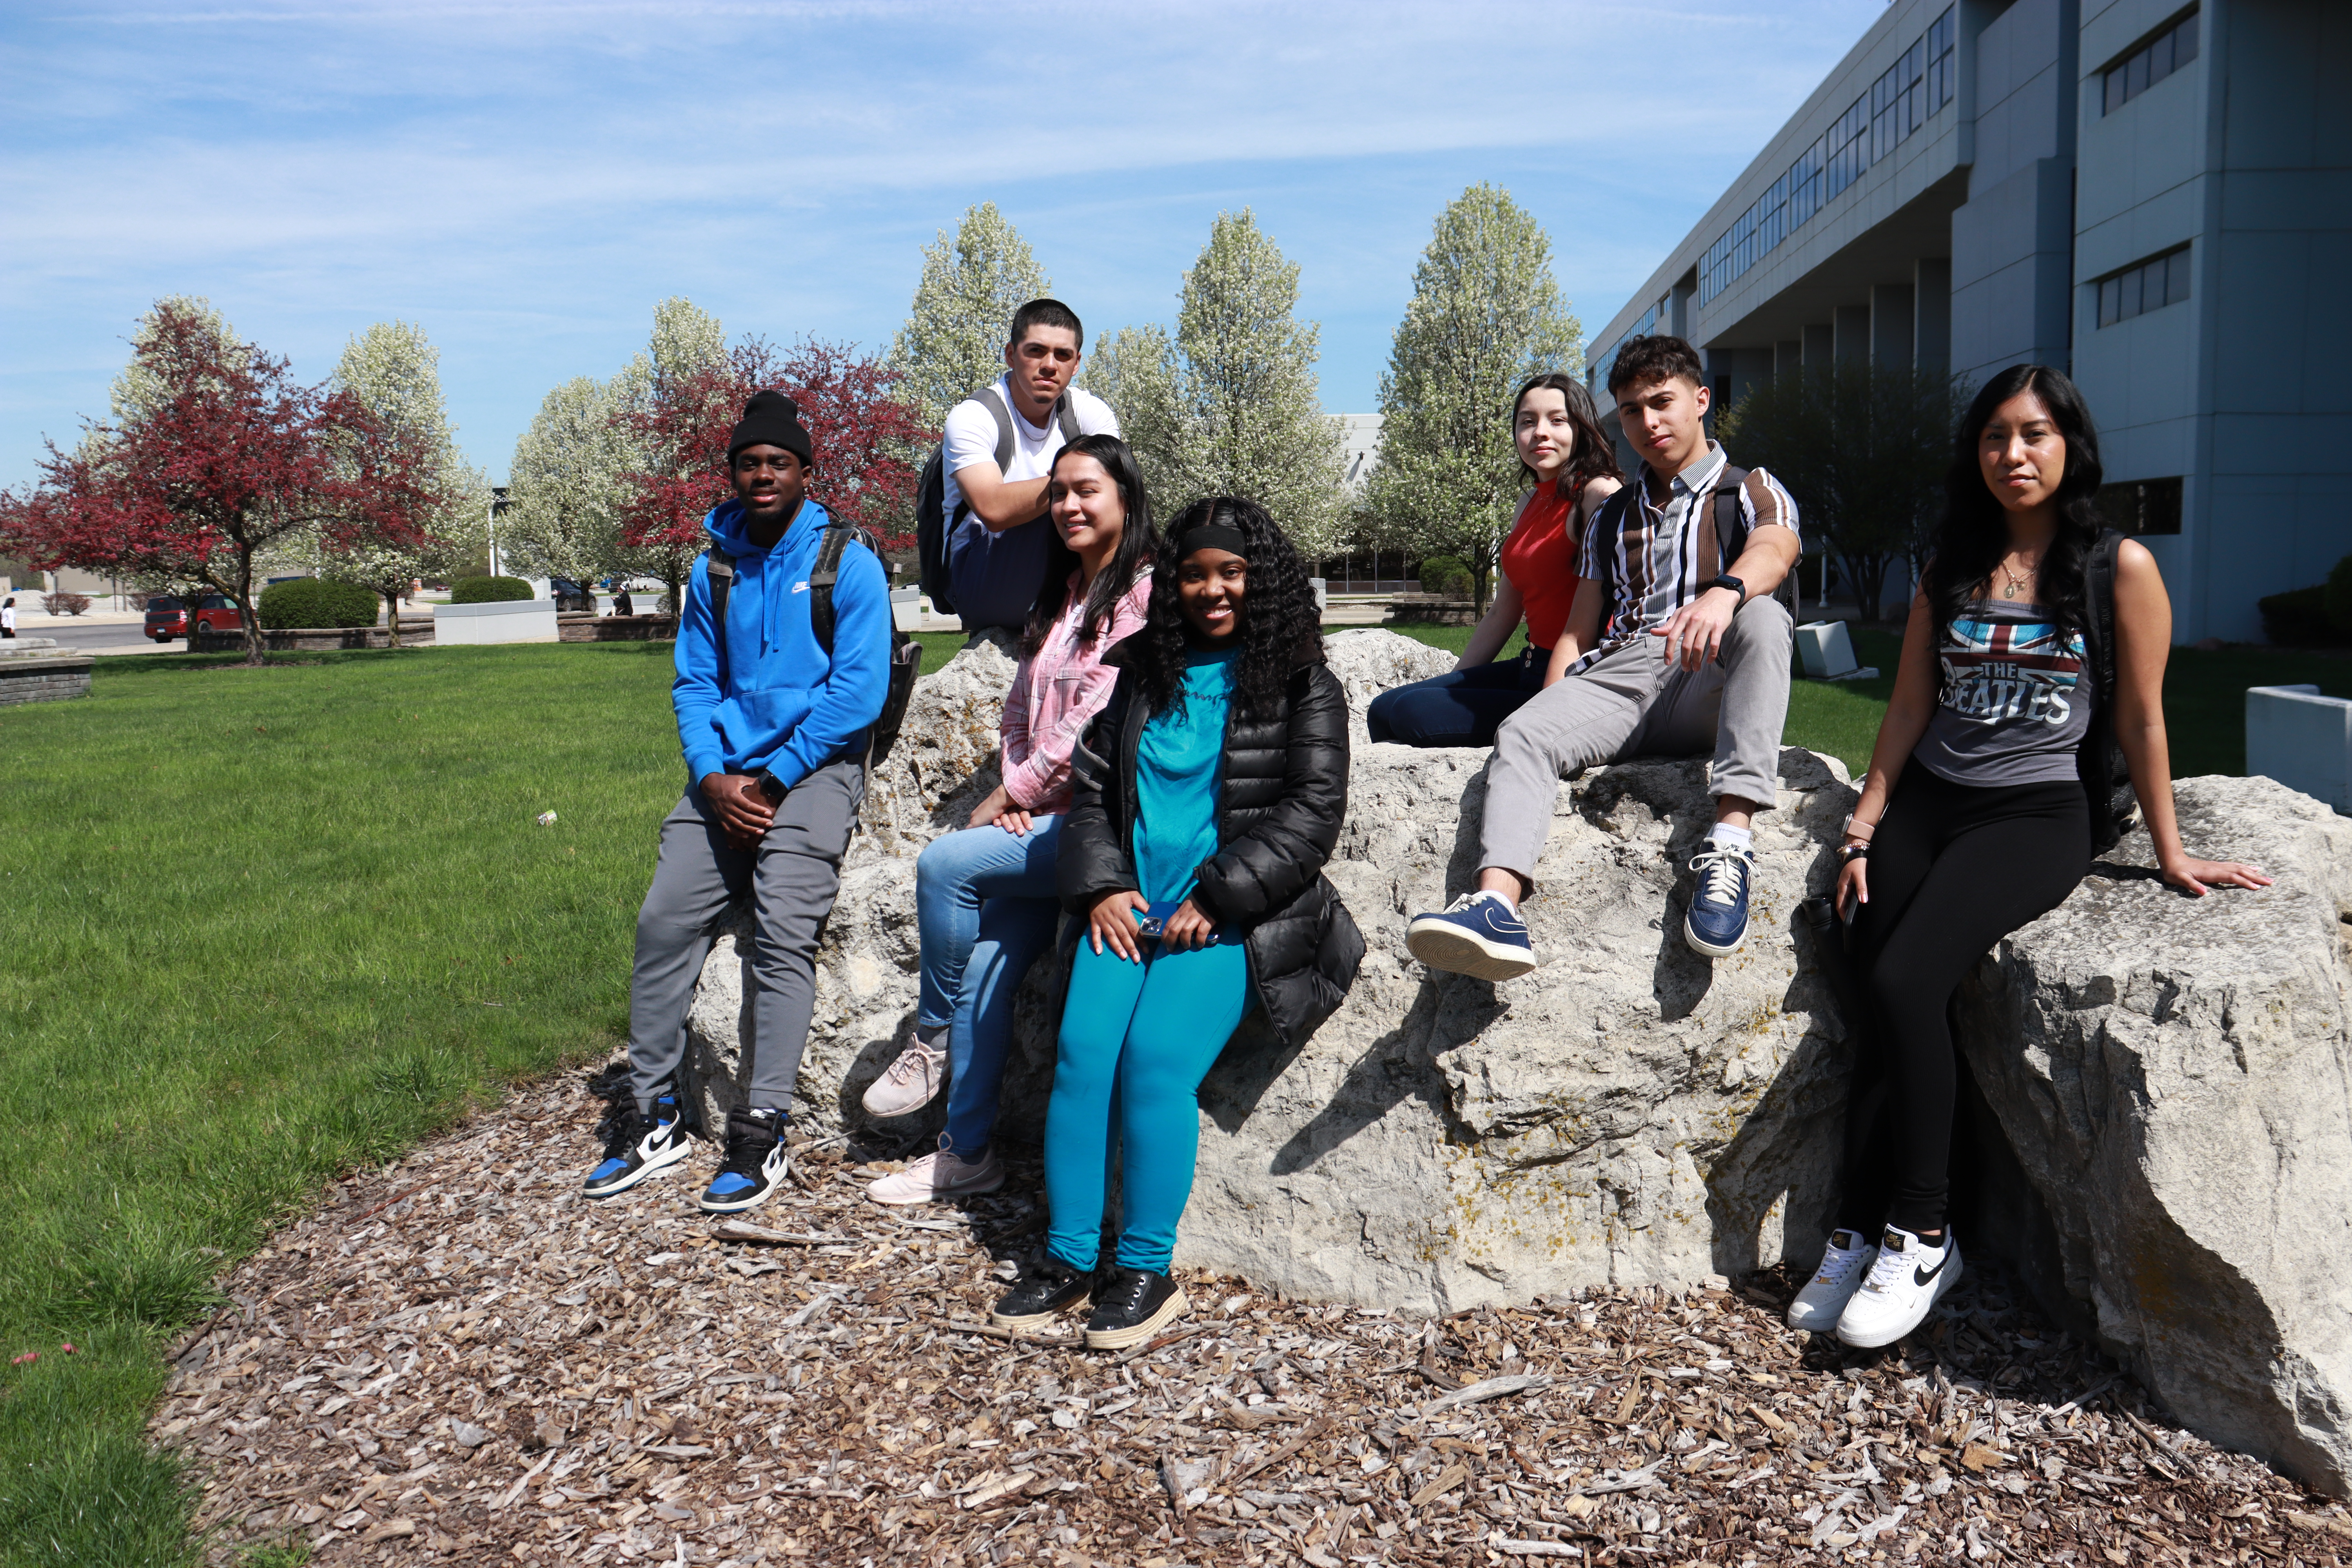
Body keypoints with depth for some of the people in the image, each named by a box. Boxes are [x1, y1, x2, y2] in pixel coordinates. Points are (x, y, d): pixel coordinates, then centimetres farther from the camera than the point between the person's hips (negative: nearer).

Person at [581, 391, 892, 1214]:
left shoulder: (848, 564, -2)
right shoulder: (712, 569, 13)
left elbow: (859, 690, -8)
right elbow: (693, 684, 13)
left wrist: (773, 779, -12)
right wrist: (711, 777, -6)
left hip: (814, 768, -5)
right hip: (726, 775, 5)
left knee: (782, 933, -18)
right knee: (664, 919, -6)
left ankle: (762, 1131, -11)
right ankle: (653, 1112, 5)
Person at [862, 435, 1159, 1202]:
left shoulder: (1145, 592, -7)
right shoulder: (1060, 600, 20)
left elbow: (1099, 719, -14)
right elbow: (1022, 711, 21)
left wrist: (1013, 793, -7)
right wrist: (1014, 795, 4)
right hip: (1045, 819, 7)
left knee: (946, 862, -20)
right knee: (986, 965, -7)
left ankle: (931, 1040, 0)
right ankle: (967, 1153, 1)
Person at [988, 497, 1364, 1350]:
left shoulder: (1302, 685, 4)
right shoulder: (1140, 673, 17)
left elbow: (1312, 813, -4)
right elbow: (1091, 787, 17)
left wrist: (1217, 898, -12)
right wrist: (1101, 886, 0)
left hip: (1232, 918, -4)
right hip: (1129, 907, 4)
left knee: (1157, 1060, -22)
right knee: (1081, 1050, -16)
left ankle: (1147, 1270, -9)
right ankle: (1067, 1256, -5)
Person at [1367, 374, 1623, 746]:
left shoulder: (1600, 493, -12)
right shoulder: (1531, 502, 17)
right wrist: (1450, 684, 23)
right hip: (1529, 668, 9)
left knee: (1411, 713, -20)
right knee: (1384, 709, 3)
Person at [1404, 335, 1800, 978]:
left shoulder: (1752, 491, 16)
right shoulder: (1611, 520, 30)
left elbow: (1774, 551, -9)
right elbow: (1577, 629, 24)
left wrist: (1723, 592, -34)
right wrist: (1557, 703, 2)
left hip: (1709, 684, -3)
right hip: (1617, 677, 3)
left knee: (1763, 616, -35)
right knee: (1521, 733, -27)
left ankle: (1731, 841, -46)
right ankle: (1498, 904, -49)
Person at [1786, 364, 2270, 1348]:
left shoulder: (2119, 568, 1)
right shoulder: (1951, 569, 15)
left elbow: (2140, 719, 2)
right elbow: (1909, 709, 13)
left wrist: (2170, 854, 5)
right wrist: (1862, 831, 6)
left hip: (2038, 813, -4)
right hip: (1926, 802, 5)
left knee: (1904, 982, -24)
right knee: (1878, 1002, -15)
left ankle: (1919, 1235, -11)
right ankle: (1860, 1236, -8)